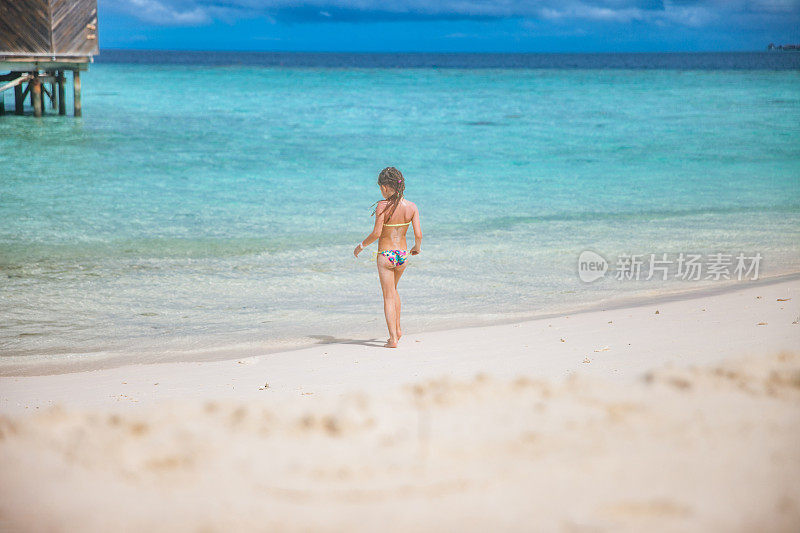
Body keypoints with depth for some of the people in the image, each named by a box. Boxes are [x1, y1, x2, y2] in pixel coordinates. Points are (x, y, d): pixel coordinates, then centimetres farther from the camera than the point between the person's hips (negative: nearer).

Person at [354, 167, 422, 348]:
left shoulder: (382, 206, -17)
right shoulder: (411, 207, -4)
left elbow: (376, 233, -20)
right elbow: (418, 234, -6)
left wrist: (361, 245, -3)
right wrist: (417, 248, 15)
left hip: (385, 255, -4)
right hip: (403, 255, 5)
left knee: (388, 296, 4)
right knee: (393, 290, 27)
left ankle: (393, 338, 1)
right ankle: (398, 329, 28)